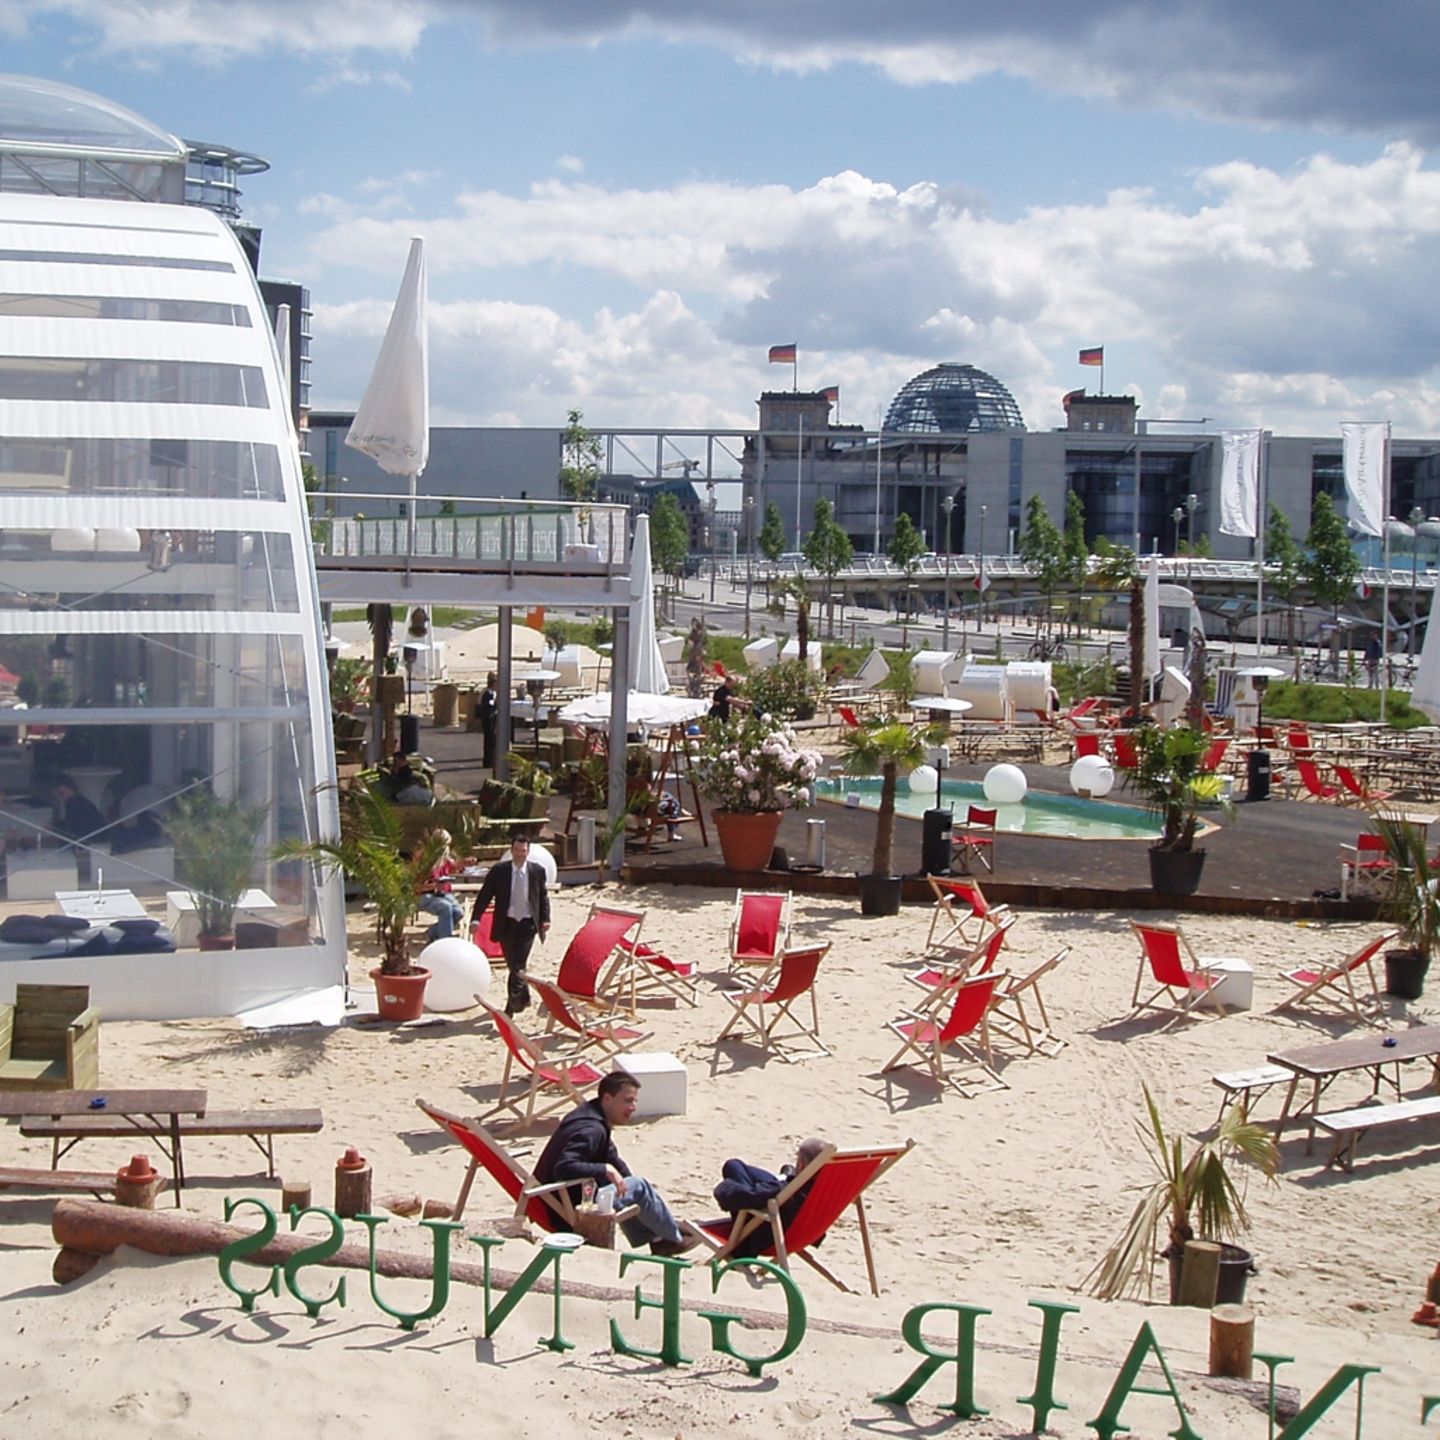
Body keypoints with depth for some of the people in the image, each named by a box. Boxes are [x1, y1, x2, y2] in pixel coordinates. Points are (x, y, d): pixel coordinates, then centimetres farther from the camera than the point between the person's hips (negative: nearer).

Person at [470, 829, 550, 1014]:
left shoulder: (537, 871, 0)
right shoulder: (498, 871, -3)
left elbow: (543, 896, 9)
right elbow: (484, 895, -4)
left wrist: (545, 919, -2)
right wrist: (476, 918, -15)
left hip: (527, 924, -1)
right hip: (506, 923, 2)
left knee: (518, 966, -11)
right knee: (512, 965, 12)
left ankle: (511, 1006, -6)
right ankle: (523, 997, 33)